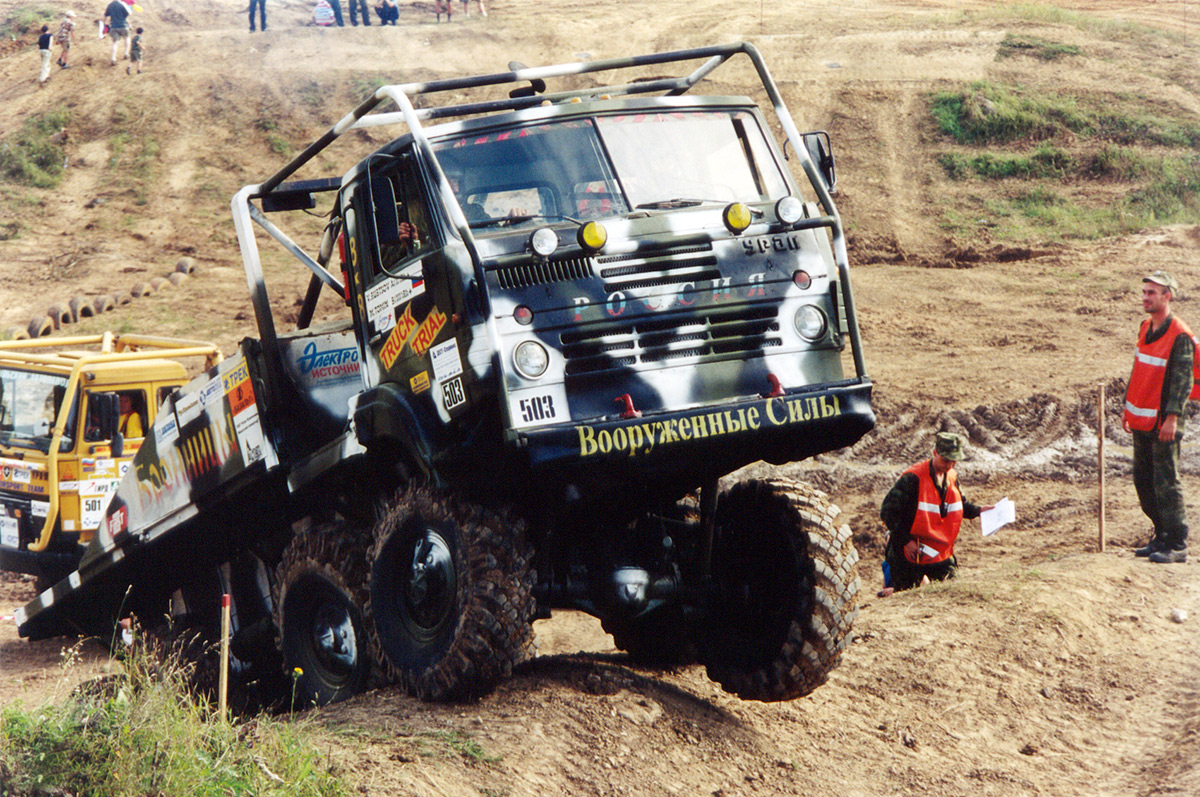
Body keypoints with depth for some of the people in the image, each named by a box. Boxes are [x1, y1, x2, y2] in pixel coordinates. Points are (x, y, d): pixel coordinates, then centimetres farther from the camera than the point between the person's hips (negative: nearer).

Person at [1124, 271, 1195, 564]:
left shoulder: (1180, 337, -15)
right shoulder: (1146, 329, 11)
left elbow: (1183, 380, -18)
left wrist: (1172, 417, -25)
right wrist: (1128, 407, 21)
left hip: (1163, 422, -9)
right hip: (1141, 419, 9)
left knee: (1166, 484, -7)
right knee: (1143, 480, 13)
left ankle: (1177, 545, -1)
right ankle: (1163, 536, 24)